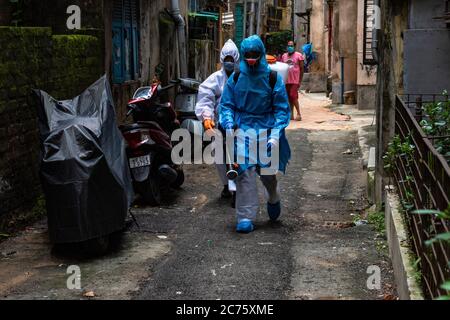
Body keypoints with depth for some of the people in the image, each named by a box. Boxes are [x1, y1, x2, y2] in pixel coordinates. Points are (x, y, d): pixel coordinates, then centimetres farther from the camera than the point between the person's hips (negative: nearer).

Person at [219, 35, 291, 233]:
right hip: (242, 129, 1)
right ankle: (245, 217, -5)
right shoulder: (236, 78, 5)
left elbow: (282, 109, 1)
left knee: (267, 172, 2)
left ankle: (273, 199, 36)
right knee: (245, 173, -9)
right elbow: (226, 105, 11)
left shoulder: (273, 78, 0)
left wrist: (275, 135, -10)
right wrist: (229, 124, -8)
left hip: (266, 129, -1)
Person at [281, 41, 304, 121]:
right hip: (286, 80, 5)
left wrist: (300, 81, -6)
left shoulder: (298, 55, 0)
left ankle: (299, 114, -7)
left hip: (295, 80, -5)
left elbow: (302, 69, -1)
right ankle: (291, 114, 13)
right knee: (289, 98, 7)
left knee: (293, 96, -14)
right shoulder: (284, 56, 14)